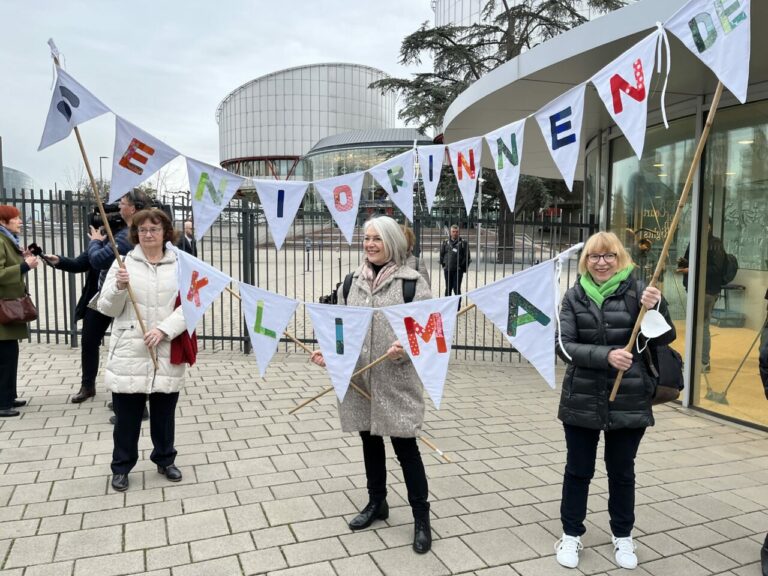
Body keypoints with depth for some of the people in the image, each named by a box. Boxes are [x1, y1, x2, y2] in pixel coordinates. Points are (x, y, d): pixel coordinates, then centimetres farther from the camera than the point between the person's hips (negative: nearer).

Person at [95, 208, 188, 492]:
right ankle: (121, 466, 26)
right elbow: (107, 308, 0)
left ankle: (165, 460, 33)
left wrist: (164, 329, -15)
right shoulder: (124, 263, 1)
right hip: (129, 353, -1)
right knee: (127, 415, 8)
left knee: (164, 412, 13)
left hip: (167, 353, 1)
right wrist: (119, 288, -20)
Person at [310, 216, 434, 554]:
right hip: (358, 377, 5)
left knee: (404, 445, 2)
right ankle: (376, 503, 39)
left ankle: (421, 517, 19)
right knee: (370, 441, 19)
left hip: (396, 380, -5)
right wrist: (328, 350, -4)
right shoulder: (353, 280, 7)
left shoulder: (411, 281, -9)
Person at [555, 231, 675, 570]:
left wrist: (655, 307, -23)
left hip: (629, 401, 0)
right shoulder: (575, 296, -3)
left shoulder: (636, 291, -5)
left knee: (622, 471, 17)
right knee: (578, 470, 14)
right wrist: (606, 355, -25)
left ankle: (622, 536, 37)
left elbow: (665, 338, -4)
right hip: (582, 400, 1)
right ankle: (571, 534, 32)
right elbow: (565, 346, -10)